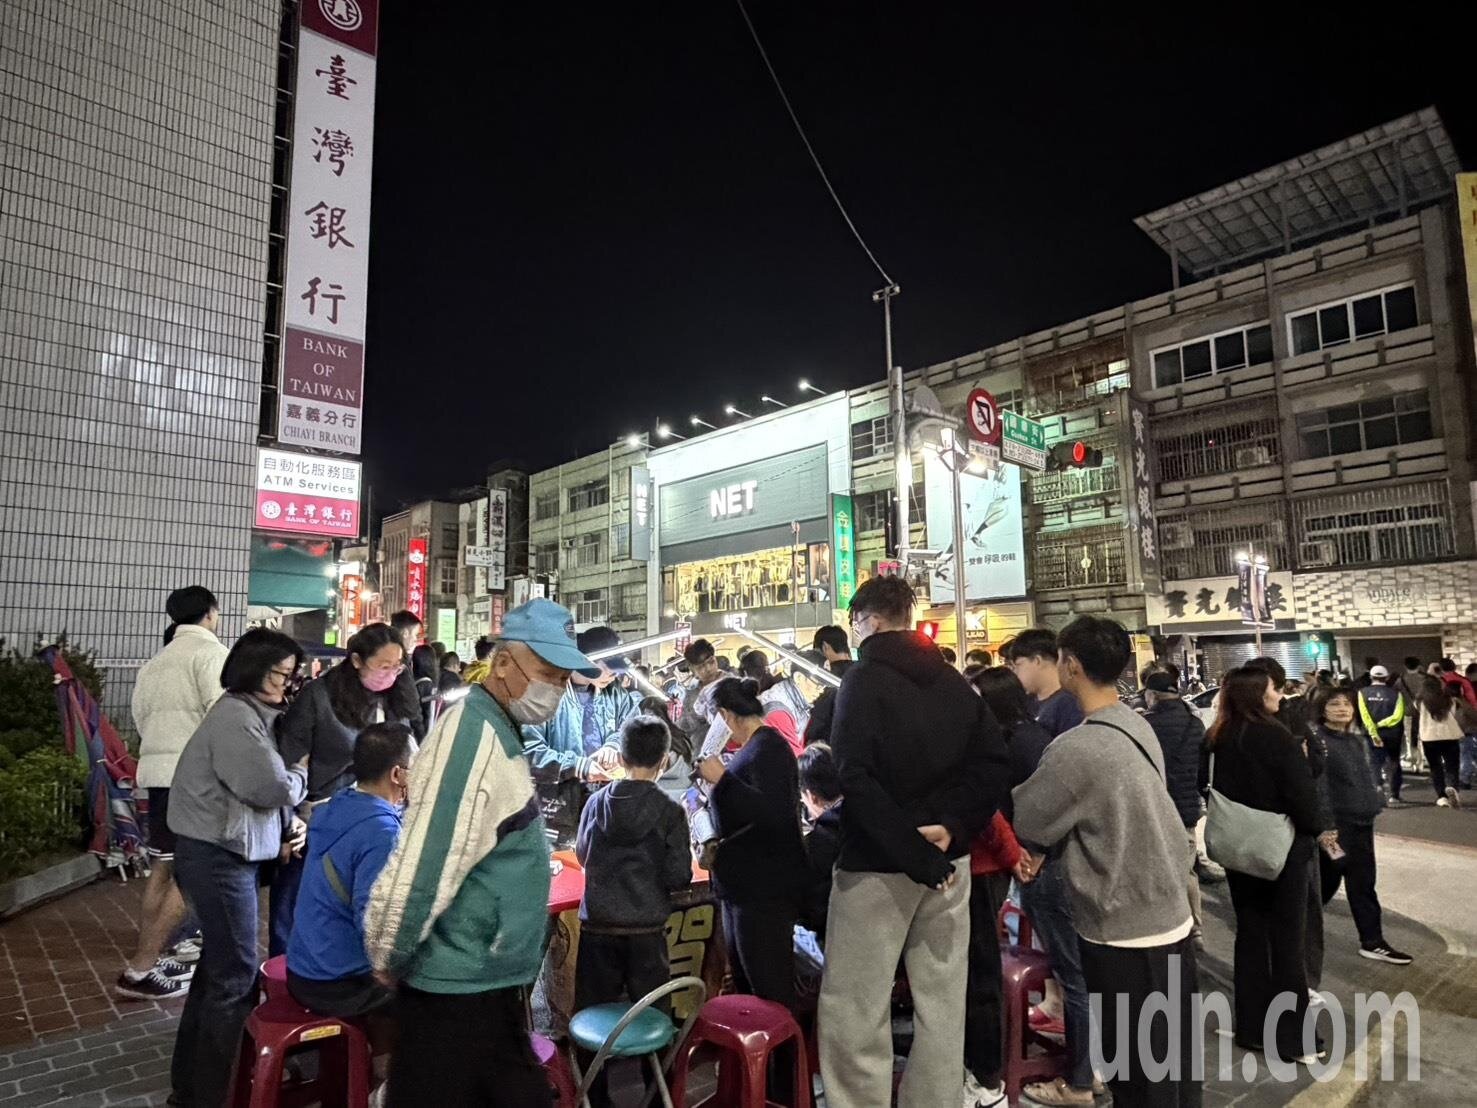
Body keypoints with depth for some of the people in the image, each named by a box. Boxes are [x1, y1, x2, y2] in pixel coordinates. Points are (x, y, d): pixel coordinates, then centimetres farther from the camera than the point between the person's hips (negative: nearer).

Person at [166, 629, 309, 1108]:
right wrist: (302, 773, -3)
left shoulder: (250, 714, 12)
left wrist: (284, 829, 4)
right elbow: (274, 788, -23)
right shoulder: (236, 718, -20)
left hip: (222, 853, 10)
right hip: (218, 857, -10)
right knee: (236, 974, -1)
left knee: (218, 965, 20)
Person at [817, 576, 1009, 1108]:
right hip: (946, 859, 7)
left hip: (878, 864, -6)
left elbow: (856, 777, -21)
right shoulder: (953, 681, 9)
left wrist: (909, 850, -19)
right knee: (942, 1002, 15)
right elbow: (993, 760, 2)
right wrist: (952, 825, -7)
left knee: (854, 1009, 3)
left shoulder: (865, 678, -10)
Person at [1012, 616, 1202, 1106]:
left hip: (1124, 929, -7)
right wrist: (1043, 851, 4)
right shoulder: (1139, 726, 0)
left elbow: (1024, 818, -12)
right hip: (1170, 914, 8)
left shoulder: (1076, 748, -26)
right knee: (1172, 1058, 22)